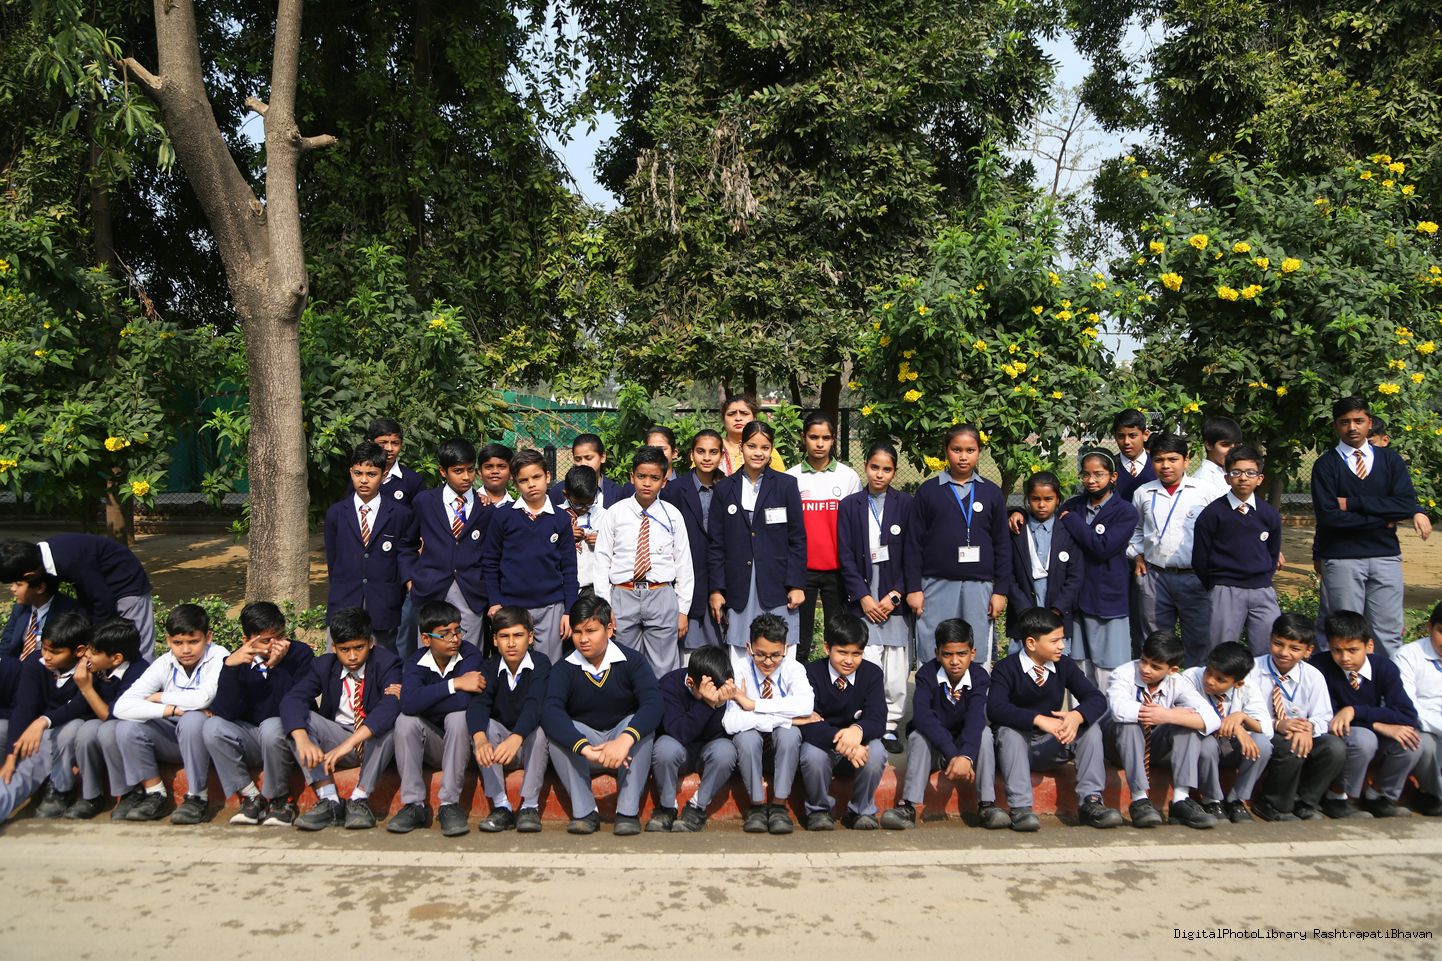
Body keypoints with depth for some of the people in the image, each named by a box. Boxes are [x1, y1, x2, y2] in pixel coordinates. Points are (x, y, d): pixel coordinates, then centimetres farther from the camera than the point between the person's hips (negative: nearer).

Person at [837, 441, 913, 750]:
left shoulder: (905, 504, 4)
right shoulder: (850, 505, 6)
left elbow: (911, 555, 2)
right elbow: (846, 556, 3)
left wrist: (896, 595, -5)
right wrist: (863, 597, -4)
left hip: (896, 597, 0)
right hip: (863, 599, 0)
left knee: (896, 668, -1)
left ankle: (890, 725, 13)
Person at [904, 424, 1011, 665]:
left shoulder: (992, 493, 7)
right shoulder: (927, 491, 3)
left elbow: (1002, 545, 9)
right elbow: (914, 542, 3)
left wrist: (1001, 590, 4)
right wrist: (913, 587, -1)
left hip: (979, 587, 1)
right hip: (936, 585, -1)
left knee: (977, 658, 4)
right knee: (932, 657, 3)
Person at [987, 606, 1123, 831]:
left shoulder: (1065, 665, 0)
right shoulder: (1006, 668, -13)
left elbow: (1097, 698, -8)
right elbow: (995, 708, -29)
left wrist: (1077, 716, -32)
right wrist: (1038, 719, -42)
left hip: (1051, 746, 4)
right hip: (1017, 746, -4)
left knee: (1091, 727, -18)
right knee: (1008, 731, -35)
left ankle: (1089, 800, -20)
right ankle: (1020, 807, -36)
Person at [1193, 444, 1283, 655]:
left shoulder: (1270, 514, 7)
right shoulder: (1212, 513, -3)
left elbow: (1273, 554, 19)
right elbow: (1199, 559, 1)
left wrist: (1262, 581, 14)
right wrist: (1215, 588, 7)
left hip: (1262, 591, 3)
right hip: (1225, 592, -3)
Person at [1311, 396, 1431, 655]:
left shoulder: (1390, 459, 9)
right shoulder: (1326, 465, 0)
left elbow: (1407, 504, -5)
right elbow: (1328, 516, -11)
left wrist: (1354, 503, -12)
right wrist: (1384, 520, -8)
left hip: (1385, 556, 3)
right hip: (1341, 558, -2)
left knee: (1389, 631, 4)